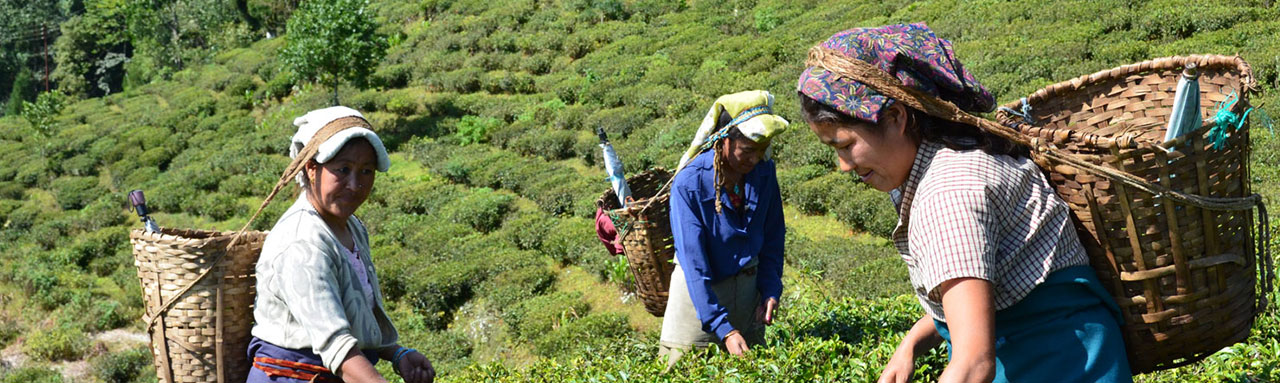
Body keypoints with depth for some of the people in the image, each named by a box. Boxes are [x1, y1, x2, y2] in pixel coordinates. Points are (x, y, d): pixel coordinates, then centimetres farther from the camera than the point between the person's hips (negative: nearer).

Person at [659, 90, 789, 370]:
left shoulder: (763, 171, -8)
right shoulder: (689, 184, -23)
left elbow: (772, 237, 6)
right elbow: (694, 263, -24)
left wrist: (771, 291, -4)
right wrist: (723, 328, -27)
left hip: (747, 285, 4)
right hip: (698, 290, -4)